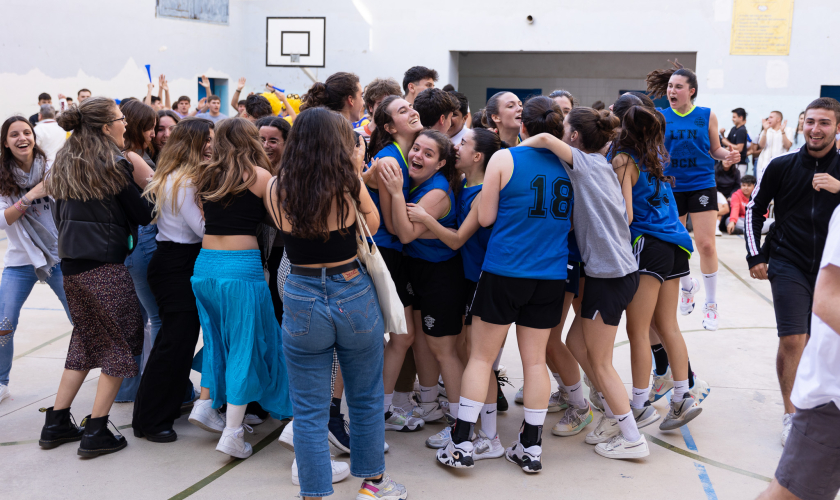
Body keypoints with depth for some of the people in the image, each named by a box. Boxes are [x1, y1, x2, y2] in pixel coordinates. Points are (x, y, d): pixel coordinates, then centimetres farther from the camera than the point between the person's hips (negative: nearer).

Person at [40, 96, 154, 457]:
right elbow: (143, 216, -8)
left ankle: (56, 423, 24)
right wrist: (146, 183, 5)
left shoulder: (65, 164, 12)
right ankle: (96, 432, 3)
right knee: (120, 343, 4)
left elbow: (59, 215, 18)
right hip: (105, 266, -8)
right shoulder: (114, 165, -10)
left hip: (71, 265, 8)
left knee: (86, 339, 20)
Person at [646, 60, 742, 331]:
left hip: (701, 185, -1)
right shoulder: (660, 116, 0)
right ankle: (688, 286, 39)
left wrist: (729, 155, -13)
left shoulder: (707, 115, 0)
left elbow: (715, 149, 7)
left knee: (706, 244, -7)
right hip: (671, 188, 2)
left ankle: (711, 303, 10)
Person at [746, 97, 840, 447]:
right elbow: (754, 208, 9)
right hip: (789, 266, -2)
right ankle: (792, 416, 4)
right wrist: (755, 255, 4)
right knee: (792, 341, -10)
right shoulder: (783, 166, -1)